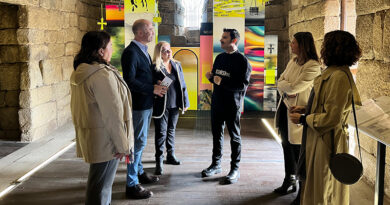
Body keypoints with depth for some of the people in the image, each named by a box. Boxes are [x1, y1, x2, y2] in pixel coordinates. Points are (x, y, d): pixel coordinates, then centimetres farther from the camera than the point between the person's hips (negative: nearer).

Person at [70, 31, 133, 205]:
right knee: (101, 184, 2)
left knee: (98, 180, 22)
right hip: (104, 139, -9)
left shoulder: (79, 73, 8)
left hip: (88, 136, 9)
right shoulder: (103, 75, -22)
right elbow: (112, 113, -22)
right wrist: (122, 144, -15)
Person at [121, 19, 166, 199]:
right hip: (138, 105, -10)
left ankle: (139, 172, 37)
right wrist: (153, 89, -19)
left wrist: (156, 86, 6)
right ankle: (132, 185, 6)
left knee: (140, 141, 21)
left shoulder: (143, 51, 13)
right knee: (138, 142, -3)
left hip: (146, 104, 10)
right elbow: (130, 81, -24)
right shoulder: (131, 52, -18)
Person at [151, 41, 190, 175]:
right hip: (161, 106, -5)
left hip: (175, 105, 5)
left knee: (171, 130, 17)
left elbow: (182, 85, 11)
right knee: (161, 132, -1)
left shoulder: (177, 65, 9)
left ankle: (170, 155, 31)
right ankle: (159, 161, 6)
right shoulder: (155, 67, -9)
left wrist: (185, 102, 11)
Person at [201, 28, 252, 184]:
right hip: (217, 102, 7)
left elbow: (243, 85, -17)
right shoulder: (219, 57, 12)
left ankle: (235, 169, 11)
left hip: (232, 105, -6)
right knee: (217, 134, 13)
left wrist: (222, 82, -22)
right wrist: (211, 77, -5)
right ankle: (216, 164, 26)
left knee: (234, 137, 3)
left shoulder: (242, 60, -10)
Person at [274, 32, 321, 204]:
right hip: (285, 108, 8)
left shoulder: (313, 67, -17)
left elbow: (294, 87, -23)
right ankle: (289, 181, 39)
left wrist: (284, 85, -5)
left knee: (298, 152, -1)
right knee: (287, 147, 20)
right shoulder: (292, 62, 11)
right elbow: (280, 82, 6)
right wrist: (286, 91, -12)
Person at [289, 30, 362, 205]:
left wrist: (303, 119, -13)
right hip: (319, 140, 10)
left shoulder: (339, 76, -23)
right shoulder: (333, 72, 9)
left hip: (325, 142, -10)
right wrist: (305, 109, 8)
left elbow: (331, 118, -24)